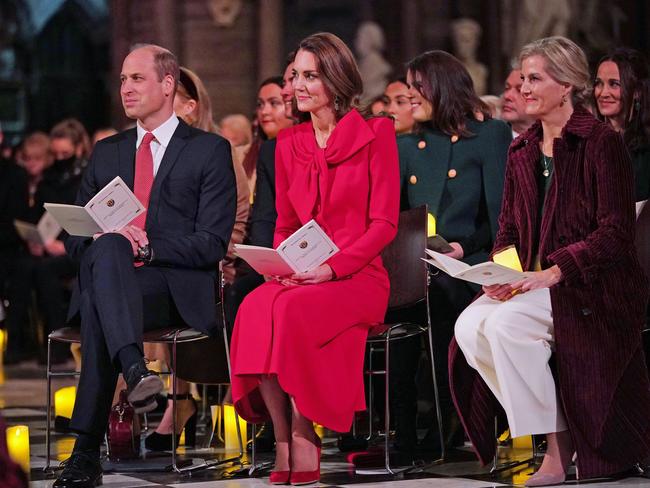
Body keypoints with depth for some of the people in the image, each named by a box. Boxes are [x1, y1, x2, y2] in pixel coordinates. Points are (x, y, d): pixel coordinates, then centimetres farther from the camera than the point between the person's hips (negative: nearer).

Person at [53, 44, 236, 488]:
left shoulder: (210, 151, 8)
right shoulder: (107, 152, 23)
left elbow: (212, 243, -2)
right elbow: (75, 237, 19)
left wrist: (147, 248, -15)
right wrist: (104, 239, -6)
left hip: (176, 288, -3)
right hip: (109, 279, 3)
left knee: (98, 308, -35)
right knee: (107, 248, -35)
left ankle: (86, 451, -42)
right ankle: (135, 370, -53)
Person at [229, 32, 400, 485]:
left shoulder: (375, 134, 0)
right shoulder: (289, 143, 15)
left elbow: (384, 222, -5)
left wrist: (330, 268, -17)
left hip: (358, 276, -4)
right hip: (297, 278, 4)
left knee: (291, 310, -35)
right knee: (255, 308, -31)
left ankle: (303, 442, -22)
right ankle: (284, 442, -25)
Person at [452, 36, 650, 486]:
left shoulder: (601, 143, -7)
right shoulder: (523, 151, 15)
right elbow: (509, 229, 17)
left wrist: (553, 272, -22)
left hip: (595, 286, -7)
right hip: (532, 282, 7)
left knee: (505, 324, -31)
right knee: (470, 326, -22)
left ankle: (558, 450, -20)